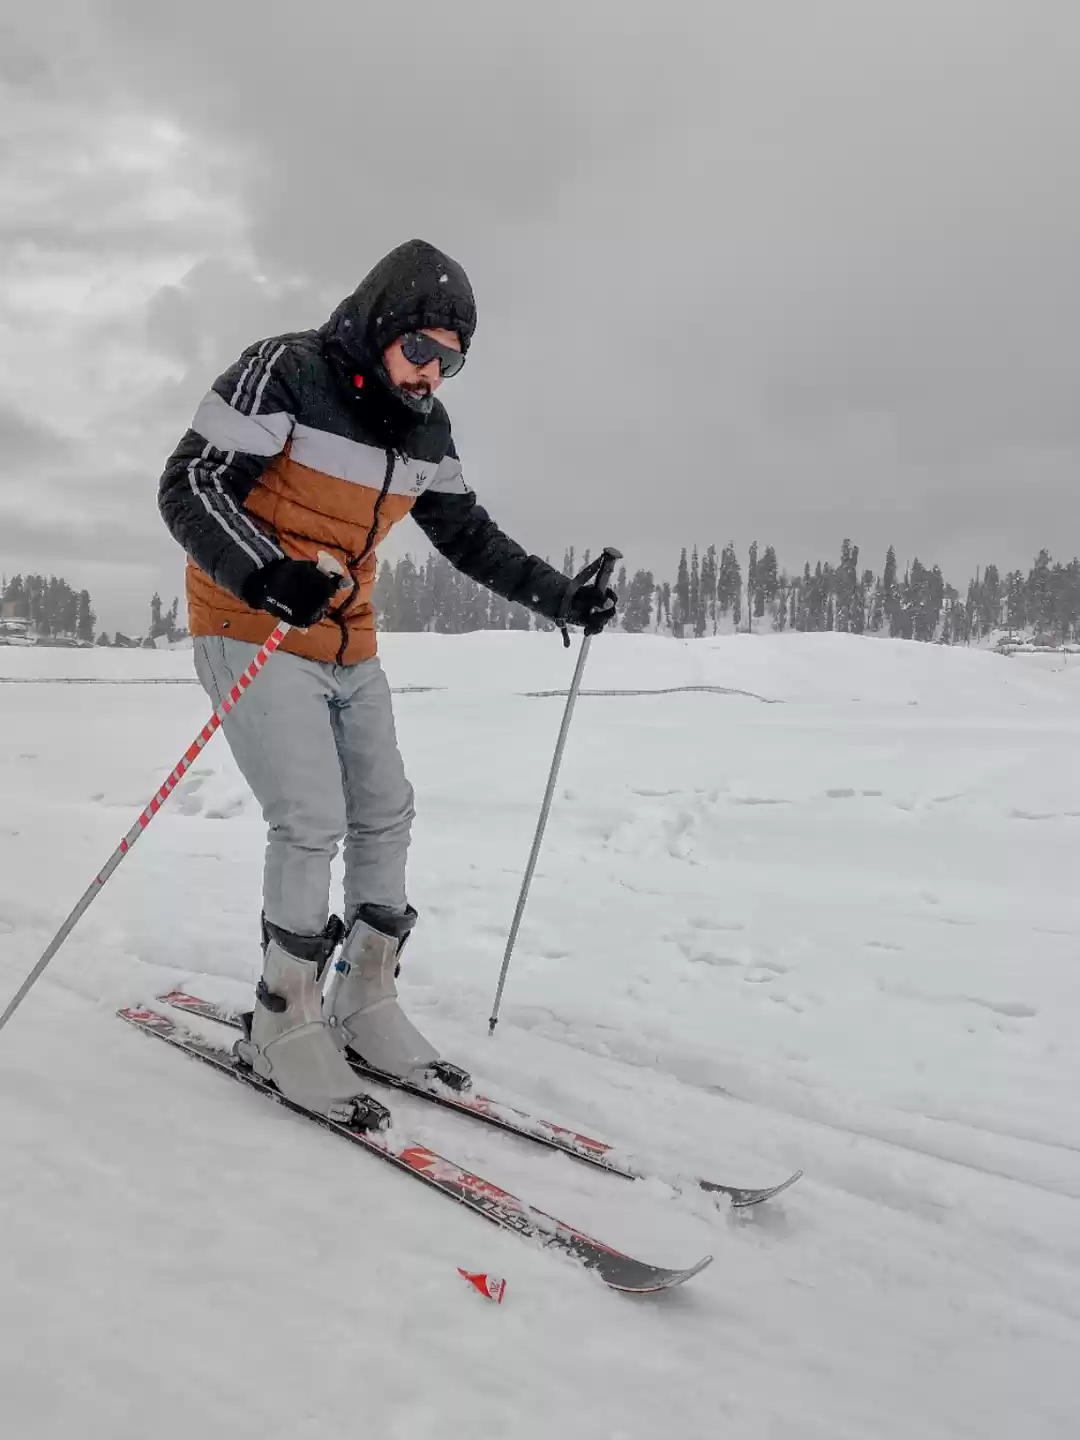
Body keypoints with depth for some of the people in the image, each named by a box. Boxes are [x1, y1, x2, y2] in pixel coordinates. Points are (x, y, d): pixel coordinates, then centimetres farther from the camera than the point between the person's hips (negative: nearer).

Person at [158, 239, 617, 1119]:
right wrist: (267, 574, -37)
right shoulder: (284, 374, -15)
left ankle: (366, 1003, 22)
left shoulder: (424, 427, 5)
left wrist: (562, 598, 6)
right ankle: (287, 1022, 3)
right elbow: (189, 487, -19)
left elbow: (469, 535, 14)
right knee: (313, 824, -15)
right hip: (254, 636, -7)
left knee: (386, 817, 7)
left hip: (351, 650, 7)